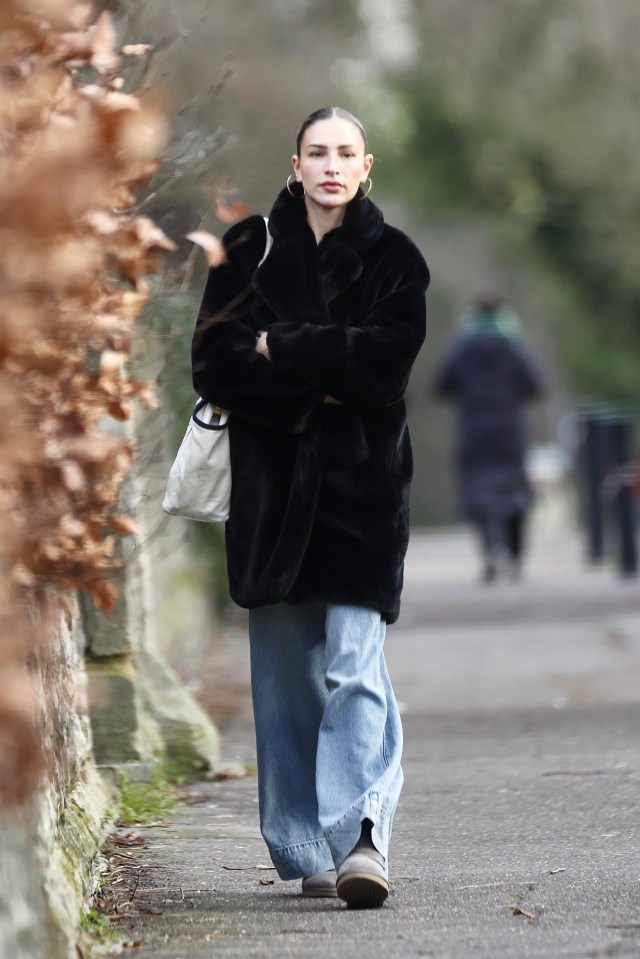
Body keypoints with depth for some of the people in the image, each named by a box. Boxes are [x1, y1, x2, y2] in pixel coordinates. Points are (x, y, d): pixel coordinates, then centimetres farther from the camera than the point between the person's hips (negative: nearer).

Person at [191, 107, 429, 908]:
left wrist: (283, 349, -8)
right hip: (273, 482, 2)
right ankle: (304, 851, 11)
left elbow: (388, 359, -8)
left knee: (355, 668, -13)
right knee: (286, 674, 4)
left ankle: (362, 838, -22)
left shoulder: (394, 259, 6)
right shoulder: (249, 250, 9)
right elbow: (213, 364, -1)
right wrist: (323, 381, -11)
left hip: (362, 484, -2)